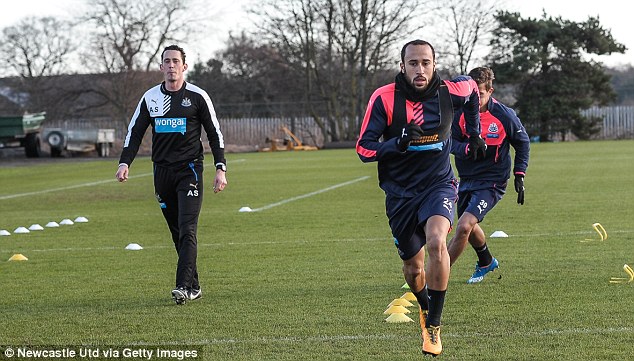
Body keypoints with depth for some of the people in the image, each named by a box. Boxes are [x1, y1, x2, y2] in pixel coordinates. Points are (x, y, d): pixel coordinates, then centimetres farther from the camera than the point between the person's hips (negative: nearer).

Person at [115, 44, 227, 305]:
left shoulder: (197, 96, 0)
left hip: (190, 170, -4)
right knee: (177, 233, 7)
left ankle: (184, 287, -21)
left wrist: (220, 169, -4)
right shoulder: (150, 98, 8)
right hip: (162, 171, 4)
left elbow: (215, 134, 4)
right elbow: (135, 132, 11)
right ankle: (194, 286, 13)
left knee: (187, 230, -15)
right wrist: (125, 163, -3)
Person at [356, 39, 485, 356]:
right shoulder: (384, 98, -13)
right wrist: (397, 143, -30)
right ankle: (425, 307, 47)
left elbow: (471, 88, 18)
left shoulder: (448, 92, -8)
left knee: (436, 242, -30)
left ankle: (433, 326, -21)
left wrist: (474, 133, 19)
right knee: (413, 268, 11)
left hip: (438, 185, -1)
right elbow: (363, 148, -13)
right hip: (400, 193, 1)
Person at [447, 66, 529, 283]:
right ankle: (486, 262, 53)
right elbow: (452, 143, -8)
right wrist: (468, 147, -30)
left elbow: (523, 143, 1)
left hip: (492, 182, -5)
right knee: (469, 227, 23)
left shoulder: (504, 115, -14)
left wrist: (519, 176, -2)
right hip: (467, 180, 5)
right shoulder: (461, 112, -8)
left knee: (464, 226, -21)